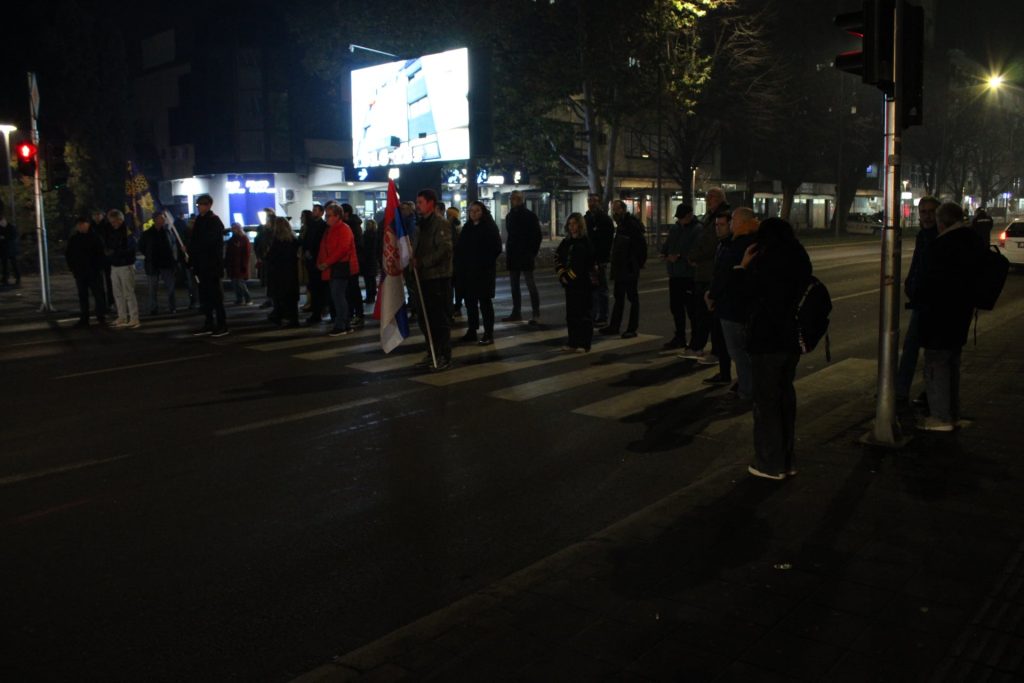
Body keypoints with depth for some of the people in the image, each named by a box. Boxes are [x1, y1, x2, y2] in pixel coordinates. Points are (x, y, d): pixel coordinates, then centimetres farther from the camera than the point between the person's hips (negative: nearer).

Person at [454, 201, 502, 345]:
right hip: (467, 271, 6)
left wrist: (486, 263, -14)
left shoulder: (489, 227, -4)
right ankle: (471, 331, 18)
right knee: (470, 301, 10)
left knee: (485, 301, -3)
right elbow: (459, 248, 14)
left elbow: (496, 248, -9)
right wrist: (460, 265, 1)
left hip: (484, 271, -6)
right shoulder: (467, 228, 12)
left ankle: (488, 334, 0)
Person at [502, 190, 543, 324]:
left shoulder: (530, 216, -5)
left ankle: (536, 314, -4)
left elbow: (537, 236, -7)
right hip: (512, 256, 7)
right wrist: (508, 254, 10)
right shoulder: (510, 216, 13)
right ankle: (516, 313, 17)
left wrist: (533, 253, -12)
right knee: (514, 286, 10)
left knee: (531, 285, -6)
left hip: (526, 256, -7)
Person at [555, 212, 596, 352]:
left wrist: (570, 275, -15)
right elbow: (558, 258, 11)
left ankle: (584, 344, 3)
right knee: (571, 313, 10)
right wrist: (562, 274, -2)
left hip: (583, 284, -6)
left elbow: (581, 265, -16)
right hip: (569, 283, 6)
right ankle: (573, 342, 18)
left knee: (583, 314, -2)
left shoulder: (586, 243, -8)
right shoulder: (566, 242, 12)